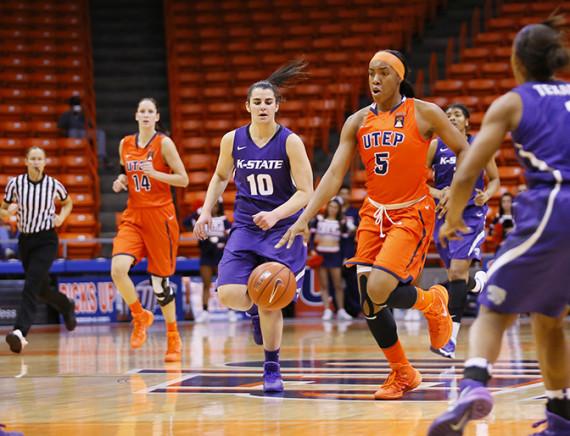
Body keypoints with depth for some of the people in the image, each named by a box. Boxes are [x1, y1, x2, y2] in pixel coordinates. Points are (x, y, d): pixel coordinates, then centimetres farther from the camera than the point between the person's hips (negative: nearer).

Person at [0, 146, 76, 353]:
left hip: (46, 241, -4)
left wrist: (61, 217, -6)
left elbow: (67, 203, 13)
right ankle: (66, 306, 48)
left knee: (31, 286, -21)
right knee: (42, 289, 17)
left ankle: (20, 332, -32)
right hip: (25, 240, 4)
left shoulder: (54, 185, -7)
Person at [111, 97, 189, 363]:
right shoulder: (125, 144, 9)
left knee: (160, 279, 2)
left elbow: (183, 180, -7)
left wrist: (154, 173, -20)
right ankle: (140, 317, 7)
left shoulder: (164, 143, -5)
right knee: (118, 269, -19)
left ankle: (173, 340, 20)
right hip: (133, 216, 4)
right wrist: (121, 182, 2)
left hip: (160, 216, -4)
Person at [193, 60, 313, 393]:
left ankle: (272, 369, 10)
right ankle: (255, 311, 20)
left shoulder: (290, 142, -9)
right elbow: (221, 177, 19)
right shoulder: (233, 140, 0)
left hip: (283, 229, -3)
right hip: (245, 227, 3)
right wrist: (207, 211, 8)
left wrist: (276, 215, -25)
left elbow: (305, 192, -11)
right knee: (229, 294, -17)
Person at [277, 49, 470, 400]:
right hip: (374, 213, 5)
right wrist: (304, 219, -10)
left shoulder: (424, 114, -7)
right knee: (367, 300, 1)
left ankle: (433, 302, 11)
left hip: (412, 213, -5)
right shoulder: (358, 122, 4)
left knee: (379, 289, -23)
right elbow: (334, 175, 0)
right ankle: (402, 373, 21)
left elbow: (464, 151, 0)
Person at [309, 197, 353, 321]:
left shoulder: (341, 223, 7)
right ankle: (327, 310, 2)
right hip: (321, 253, 0)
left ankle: (341, 310, 6)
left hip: (335, 254, 0)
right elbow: (312, 236, 7)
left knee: (338, 284, -1)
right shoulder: (318, 220, 7)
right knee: (323, 284, 0)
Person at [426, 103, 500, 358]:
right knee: (454, 272, 10)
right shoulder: (435, 146, 3)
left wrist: (486, 195, -10)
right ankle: (477, 279, 49)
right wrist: (438, 193, -14)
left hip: (470, 215, -3)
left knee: (457, 272, -16)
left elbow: (495, 179, 11)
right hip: (443, 214, 3)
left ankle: (450, 338, -21)